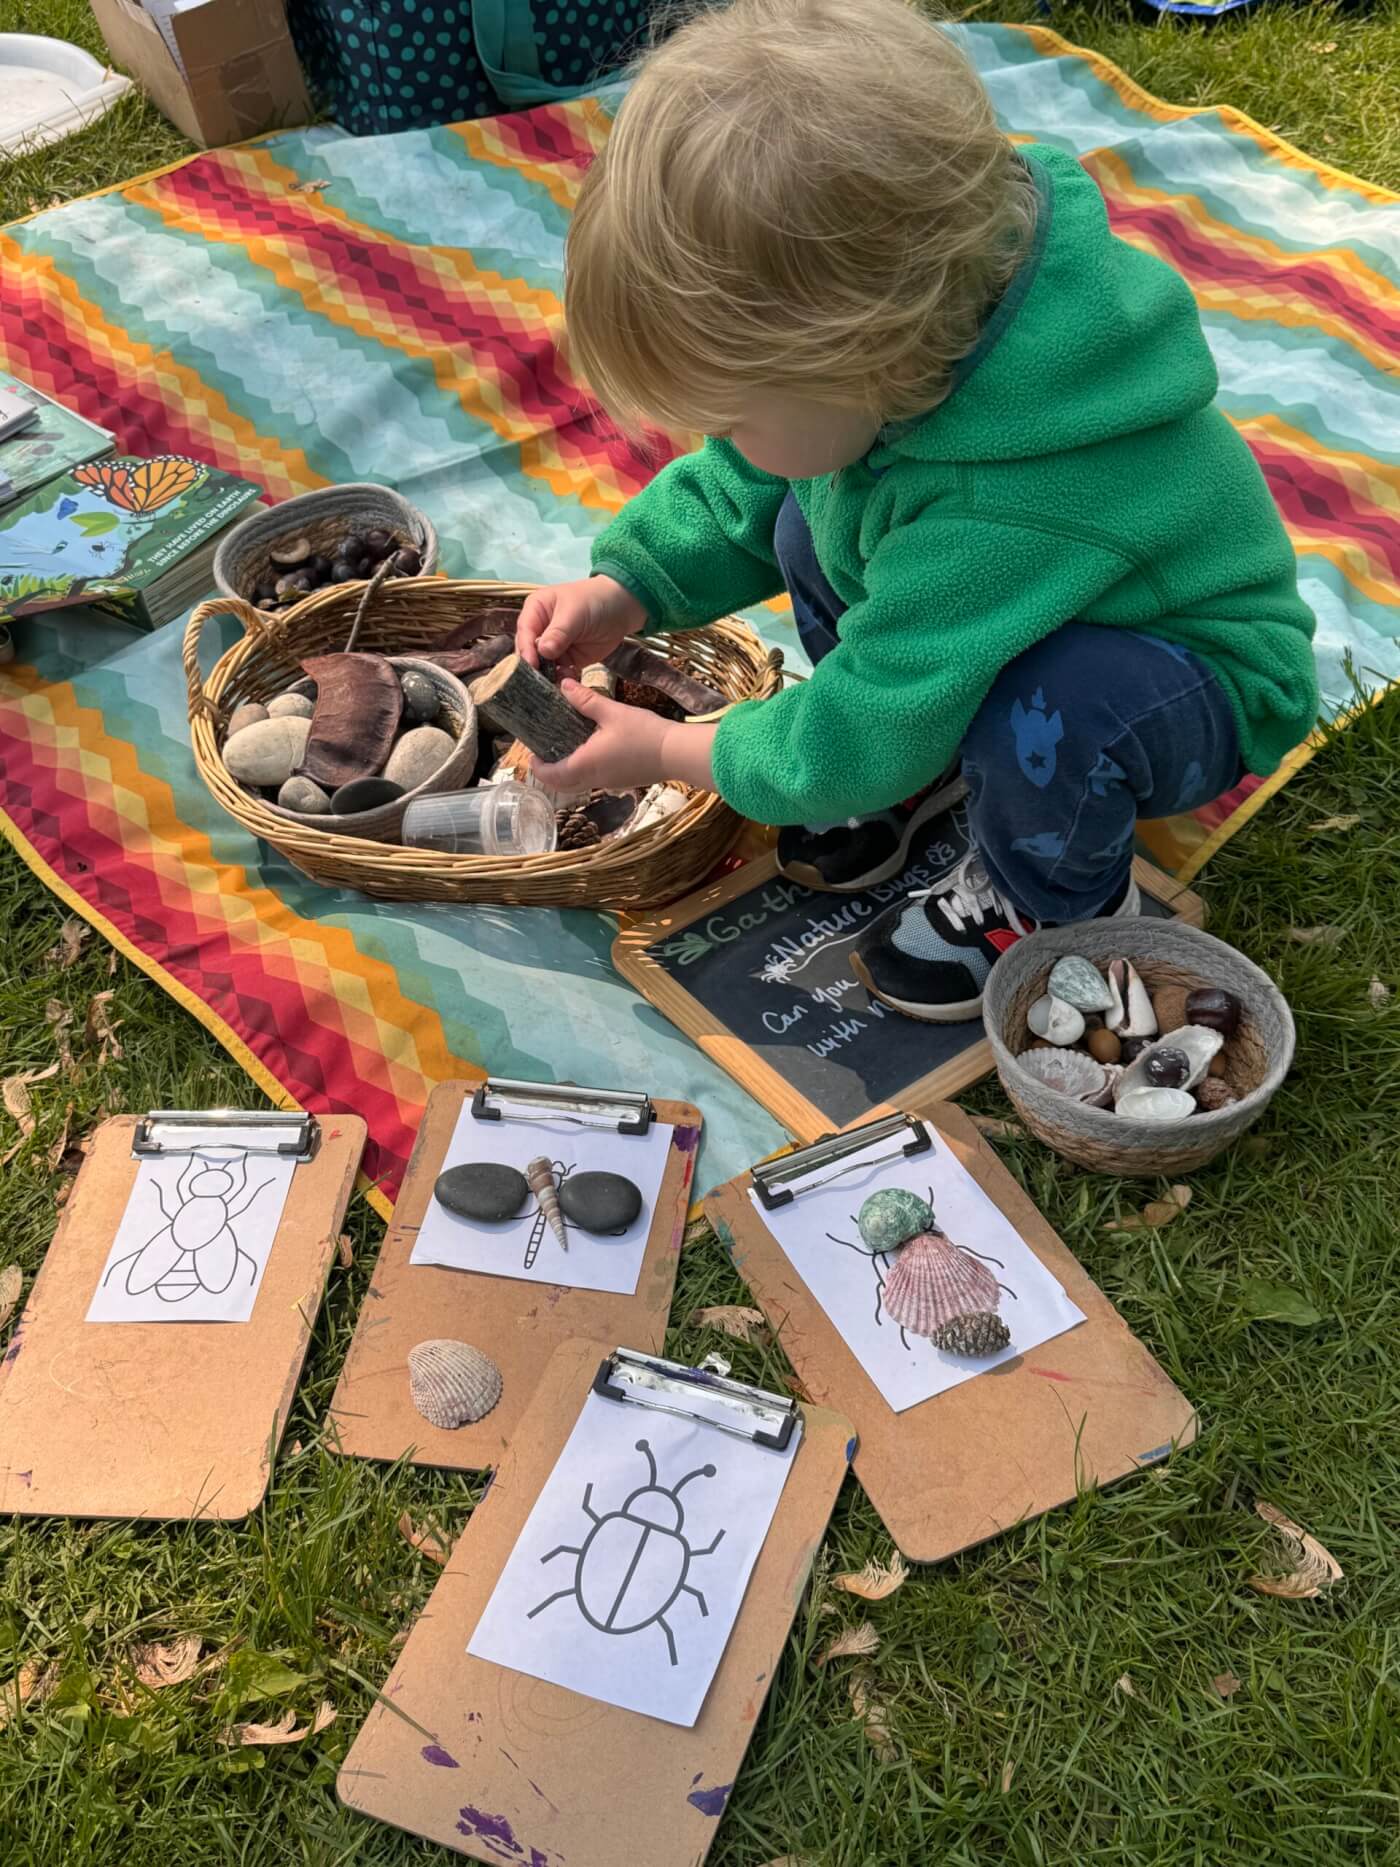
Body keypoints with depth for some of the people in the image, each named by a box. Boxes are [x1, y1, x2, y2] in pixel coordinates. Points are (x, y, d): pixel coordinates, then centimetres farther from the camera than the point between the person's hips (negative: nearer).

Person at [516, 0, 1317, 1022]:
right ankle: (927, 764, 13)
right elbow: (737, 489, 1)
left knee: (1041, 716, -39)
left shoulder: (997, 508, -43)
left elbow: (859, 734, -32)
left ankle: (1057, 897, -5)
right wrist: (624, 590, -12)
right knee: (808, 524, -6)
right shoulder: (890, 339, -19)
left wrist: (662, 753, -18)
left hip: (1196, 685, -7)